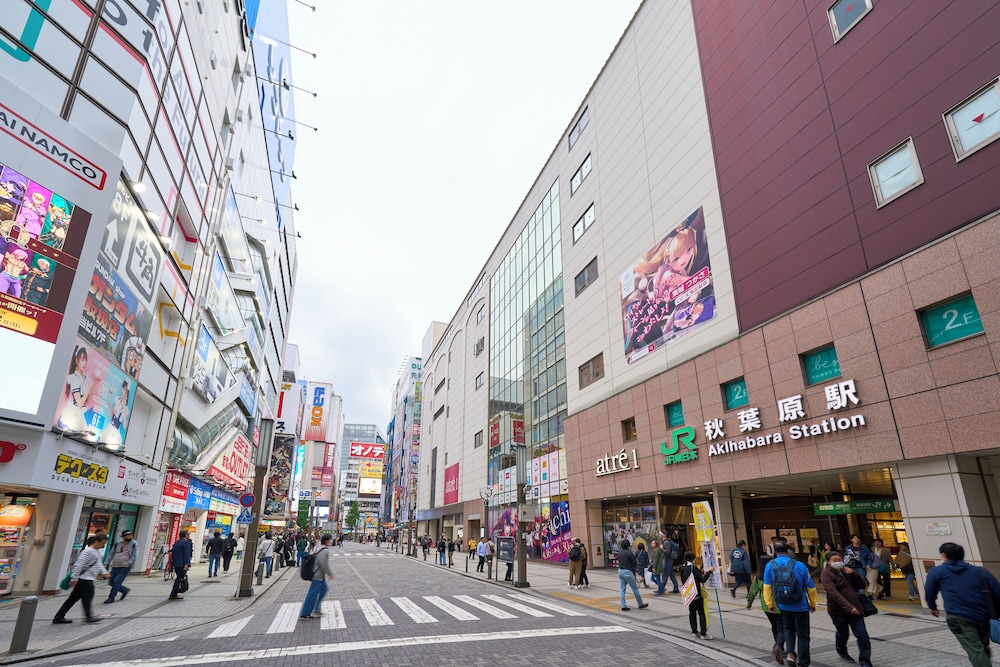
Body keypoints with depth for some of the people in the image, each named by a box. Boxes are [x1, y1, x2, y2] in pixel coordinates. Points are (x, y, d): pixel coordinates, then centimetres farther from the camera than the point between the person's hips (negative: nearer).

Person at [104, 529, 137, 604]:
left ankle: (111, 598, 4)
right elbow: (111, 554, 17)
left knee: (116, 581, -12)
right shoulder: (117, 544, 11)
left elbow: (134, 555, -9)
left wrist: (129, 562, -22)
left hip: (125, 567, -6)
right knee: (112, 582, 7)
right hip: (115, 566, 6)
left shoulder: (134, 544, -3)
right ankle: (125, 590, 28)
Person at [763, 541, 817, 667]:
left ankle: (790, 653, 7)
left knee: (788, 629, 25)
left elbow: (767, 587, -6)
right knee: (803, 635, 14)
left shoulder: (770, 565, -7)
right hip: (800, 606, -2)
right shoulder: (799, 565, -12)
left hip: (783, 605, 2)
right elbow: (811, 587, -4)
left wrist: (770, 604, 5)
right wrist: (813, 604, 13)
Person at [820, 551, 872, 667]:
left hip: (855, 607, 4)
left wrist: (852, 573, -9)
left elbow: (861, 584, 9)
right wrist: (849, 607, -31)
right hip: (838, 610, -4)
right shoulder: (826, 573, -14)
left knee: (862, 634, -7)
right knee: (842, 633, 15)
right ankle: (842, 651, 44)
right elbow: (833, 593, -24)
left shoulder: (846, 570, 7)